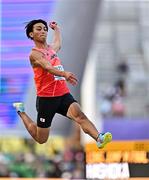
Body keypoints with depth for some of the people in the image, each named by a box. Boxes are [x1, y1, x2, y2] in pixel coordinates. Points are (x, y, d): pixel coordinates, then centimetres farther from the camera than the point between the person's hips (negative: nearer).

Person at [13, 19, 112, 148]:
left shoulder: (51, 48, 16)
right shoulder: (35, 54, -10)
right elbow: (48, 67, -31)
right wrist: (64, 74, -49)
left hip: (63, 94, 5)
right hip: (46, 98, -5)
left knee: (79, 115, -28)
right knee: (41, 139, 8)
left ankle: (99, 139, -51)